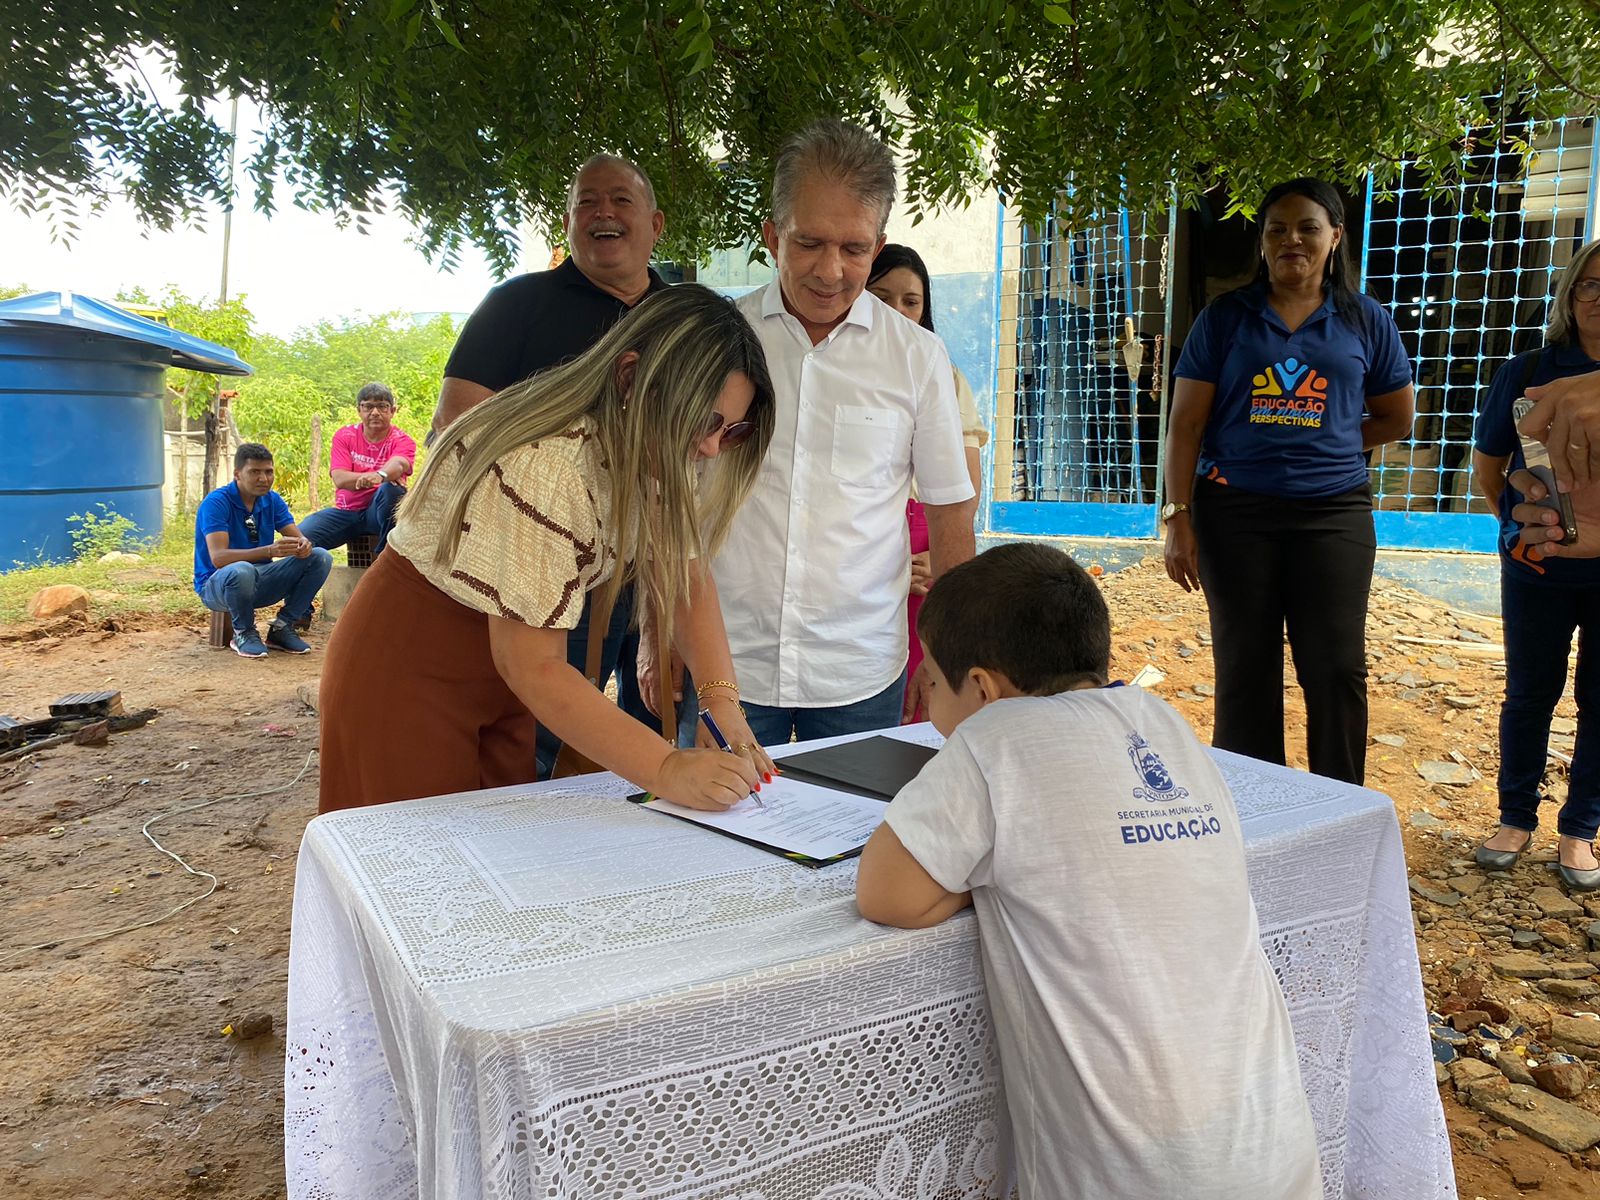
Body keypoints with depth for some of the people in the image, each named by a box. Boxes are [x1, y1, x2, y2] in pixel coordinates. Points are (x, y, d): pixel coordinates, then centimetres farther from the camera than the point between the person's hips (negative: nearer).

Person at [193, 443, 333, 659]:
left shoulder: (272, 500, 3)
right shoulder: (215, 503, -17)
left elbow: (298, 537, -2)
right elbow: (218, 557, -29)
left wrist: (304, 544, -30)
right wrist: (269, 550, -43)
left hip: (260, 583, 6)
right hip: (217, 584, -6)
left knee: (320, 558, -11)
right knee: (242, 571, -41)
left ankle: (282, 627, -2)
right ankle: (244, 633, -11)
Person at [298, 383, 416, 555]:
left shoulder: (401, 440, -1)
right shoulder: (344, 436, 5)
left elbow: (398, 464, -27)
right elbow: (339, 479, -10)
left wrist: (381, 475, -51)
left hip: (379, 511, -2)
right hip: (346, 511, 2)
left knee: (392, 489, -36)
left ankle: (386, 553, -22)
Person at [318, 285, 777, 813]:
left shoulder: (661, 451, -9)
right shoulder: (544, 466, -34)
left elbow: (687, 580, -7)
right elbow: (533, 667, -33)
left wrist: (722, 700, -23)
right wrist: (668, 770, -38)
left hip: (504, 673, 7)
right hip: (411, 663, -7)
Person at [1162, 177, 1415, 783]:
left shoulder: (1366, 321, 8)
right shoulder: (1225, 317, 4)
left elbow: (1395, 418, 17)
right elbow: (1185, 423, 0)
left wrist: (1321, 445, 5)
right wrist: (1178, 518, -7)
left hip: (1333, 512, 1)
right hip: (1234, 512, -1)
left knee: (1337, 669, -1)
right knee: (1245, 671, 5)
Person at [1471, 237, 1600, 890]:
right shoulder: (1527, 373, -2)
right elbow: (1487, 466, 8)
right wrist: (1517, 527, 2)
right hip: (1540, 568, 0)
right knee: (1529, 693, 10)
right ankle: (1516, 819, 24)